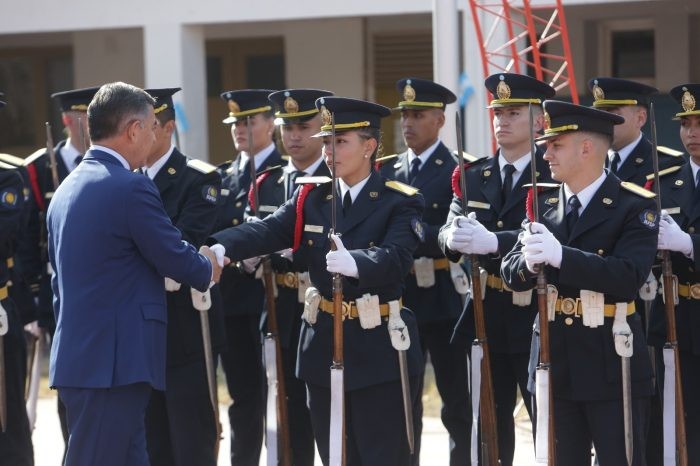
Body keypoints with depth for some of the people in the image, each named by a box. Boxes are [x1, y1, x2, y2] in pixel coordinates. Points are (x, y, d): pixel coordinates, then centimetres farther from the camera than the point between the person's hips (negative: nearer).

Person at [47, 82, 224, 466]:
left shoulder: (66, 189, 14)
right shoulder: (131, 188, -14)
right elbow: (177, 259, -9)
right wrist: (209, 269, 13)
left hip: (76, 358, 9)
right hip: (115, 360, -9)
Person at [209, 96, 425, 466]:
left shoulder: (399, 203, -6)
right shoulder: (312, 199, 7)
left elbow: (395, 257, -24)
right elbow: (268, 230, -10)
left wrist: (355, 263, -45)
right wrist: (220, 248, -30)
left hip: (377, 350, -5)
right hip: (324, 345, 5)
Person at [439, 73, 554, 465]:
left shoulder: (554, 176, -7)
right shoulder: (473, 176, 10)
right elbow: (449, 231, -2)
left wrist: (493, 241, -39)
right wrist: (453, 238, -27)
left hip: (535, 317, -5)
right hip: (486, 315, 5)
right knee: (490, 418, 12)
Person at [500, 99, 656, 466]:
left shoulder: (634, 206, -8)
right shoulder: (544, 204, 10)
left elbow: (629, 276, -22)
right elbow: (511, 273, 4)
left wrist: (561, 256, -30)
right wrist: (529, 261, -20)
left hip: (612, 365, -5)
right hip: (556, 363, 6)